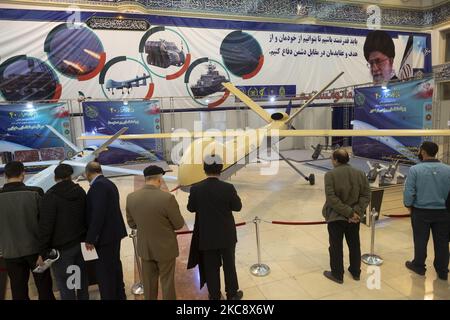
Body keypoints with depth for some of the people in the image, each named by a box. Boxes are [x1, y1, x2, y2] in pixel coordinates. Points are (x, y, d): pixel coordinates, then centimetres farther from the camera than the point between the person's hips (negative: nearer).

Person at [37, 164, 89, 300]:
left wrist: (42, 252, -10)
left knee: (66, 286, 3)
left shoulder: (51, 195, -13)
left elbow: (45, 226, -16)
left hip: (62, 248, -6)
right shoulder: (80, 191, 4)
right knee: (82, 280, 18)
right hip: (81, 243, 6)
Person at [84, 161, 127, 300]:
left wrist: (90, 238, -19)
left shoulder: (98, 185, -18)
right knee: (114, 266, 21)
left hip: (105, 235, -10)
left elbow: (98, 214, -24)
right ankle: (119, 295, 35)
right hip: (114, 232, 10)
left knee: (104, 271, 0)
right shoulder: (109, 183, 10)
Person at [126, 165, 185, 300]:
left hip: (145, 247, 4)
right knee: (167, 282, 14)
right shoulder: (167, 198, -25)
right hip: (165, 248, -4)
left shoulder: (131, 197, -10)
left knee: (149, 282, 20)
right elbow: (179, 224, -14)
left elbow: (132, 224, 2)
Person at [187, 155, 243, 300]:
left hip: (206, 236, 1)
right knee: (229, 265, 17)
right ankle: (232, 294, 33)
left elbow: (191, 208, 0)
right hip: (226, 235, 0)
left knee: (211, 267, 16)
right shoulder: (228, 188, -18)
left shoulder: (196, 188, -14)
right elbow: (237, 207, -6)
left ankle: (214, 296, 31)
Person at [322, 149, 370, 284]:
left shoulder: (330, 175, -15)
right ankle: (356, 272, 34)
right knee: (354, 245, 20)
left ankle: (337, 275, 21)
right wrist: (356, 212, -10)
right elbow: (366, 195, -4)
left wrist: (349, 213, -18)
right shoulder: (360, 173, 0)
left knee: (336, 247, 9)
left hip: (336, 217, -5)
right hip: (354, 217, 5)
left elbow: (331, 198, -22)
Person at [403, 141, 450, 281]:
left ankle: (419, 266, 30)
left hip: (421, 211, -2)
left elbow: (409, 192, -15)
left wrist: (408, 205, 3)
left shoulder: (415, 169, -15)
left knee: (420, 240, 14)